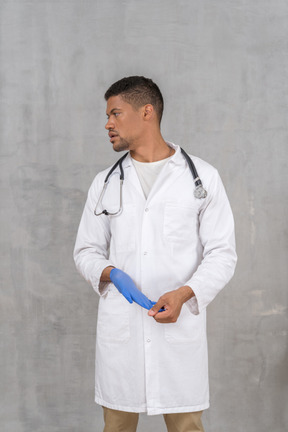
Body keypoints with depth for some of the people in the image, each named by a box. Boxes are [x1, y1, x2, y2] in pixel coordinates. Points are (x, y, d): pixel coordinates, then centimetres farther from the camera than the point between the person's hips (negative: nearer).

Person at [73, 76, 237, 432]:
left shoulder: (203, 177, 3)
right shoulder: (105, 183, 12)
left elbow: (222, 253, 2)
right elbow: (86, 251, 14)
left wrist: (184, 293, -15)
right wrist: (111, 275, -9)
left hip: (180, 325, -2)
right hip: (119, 327, 2)